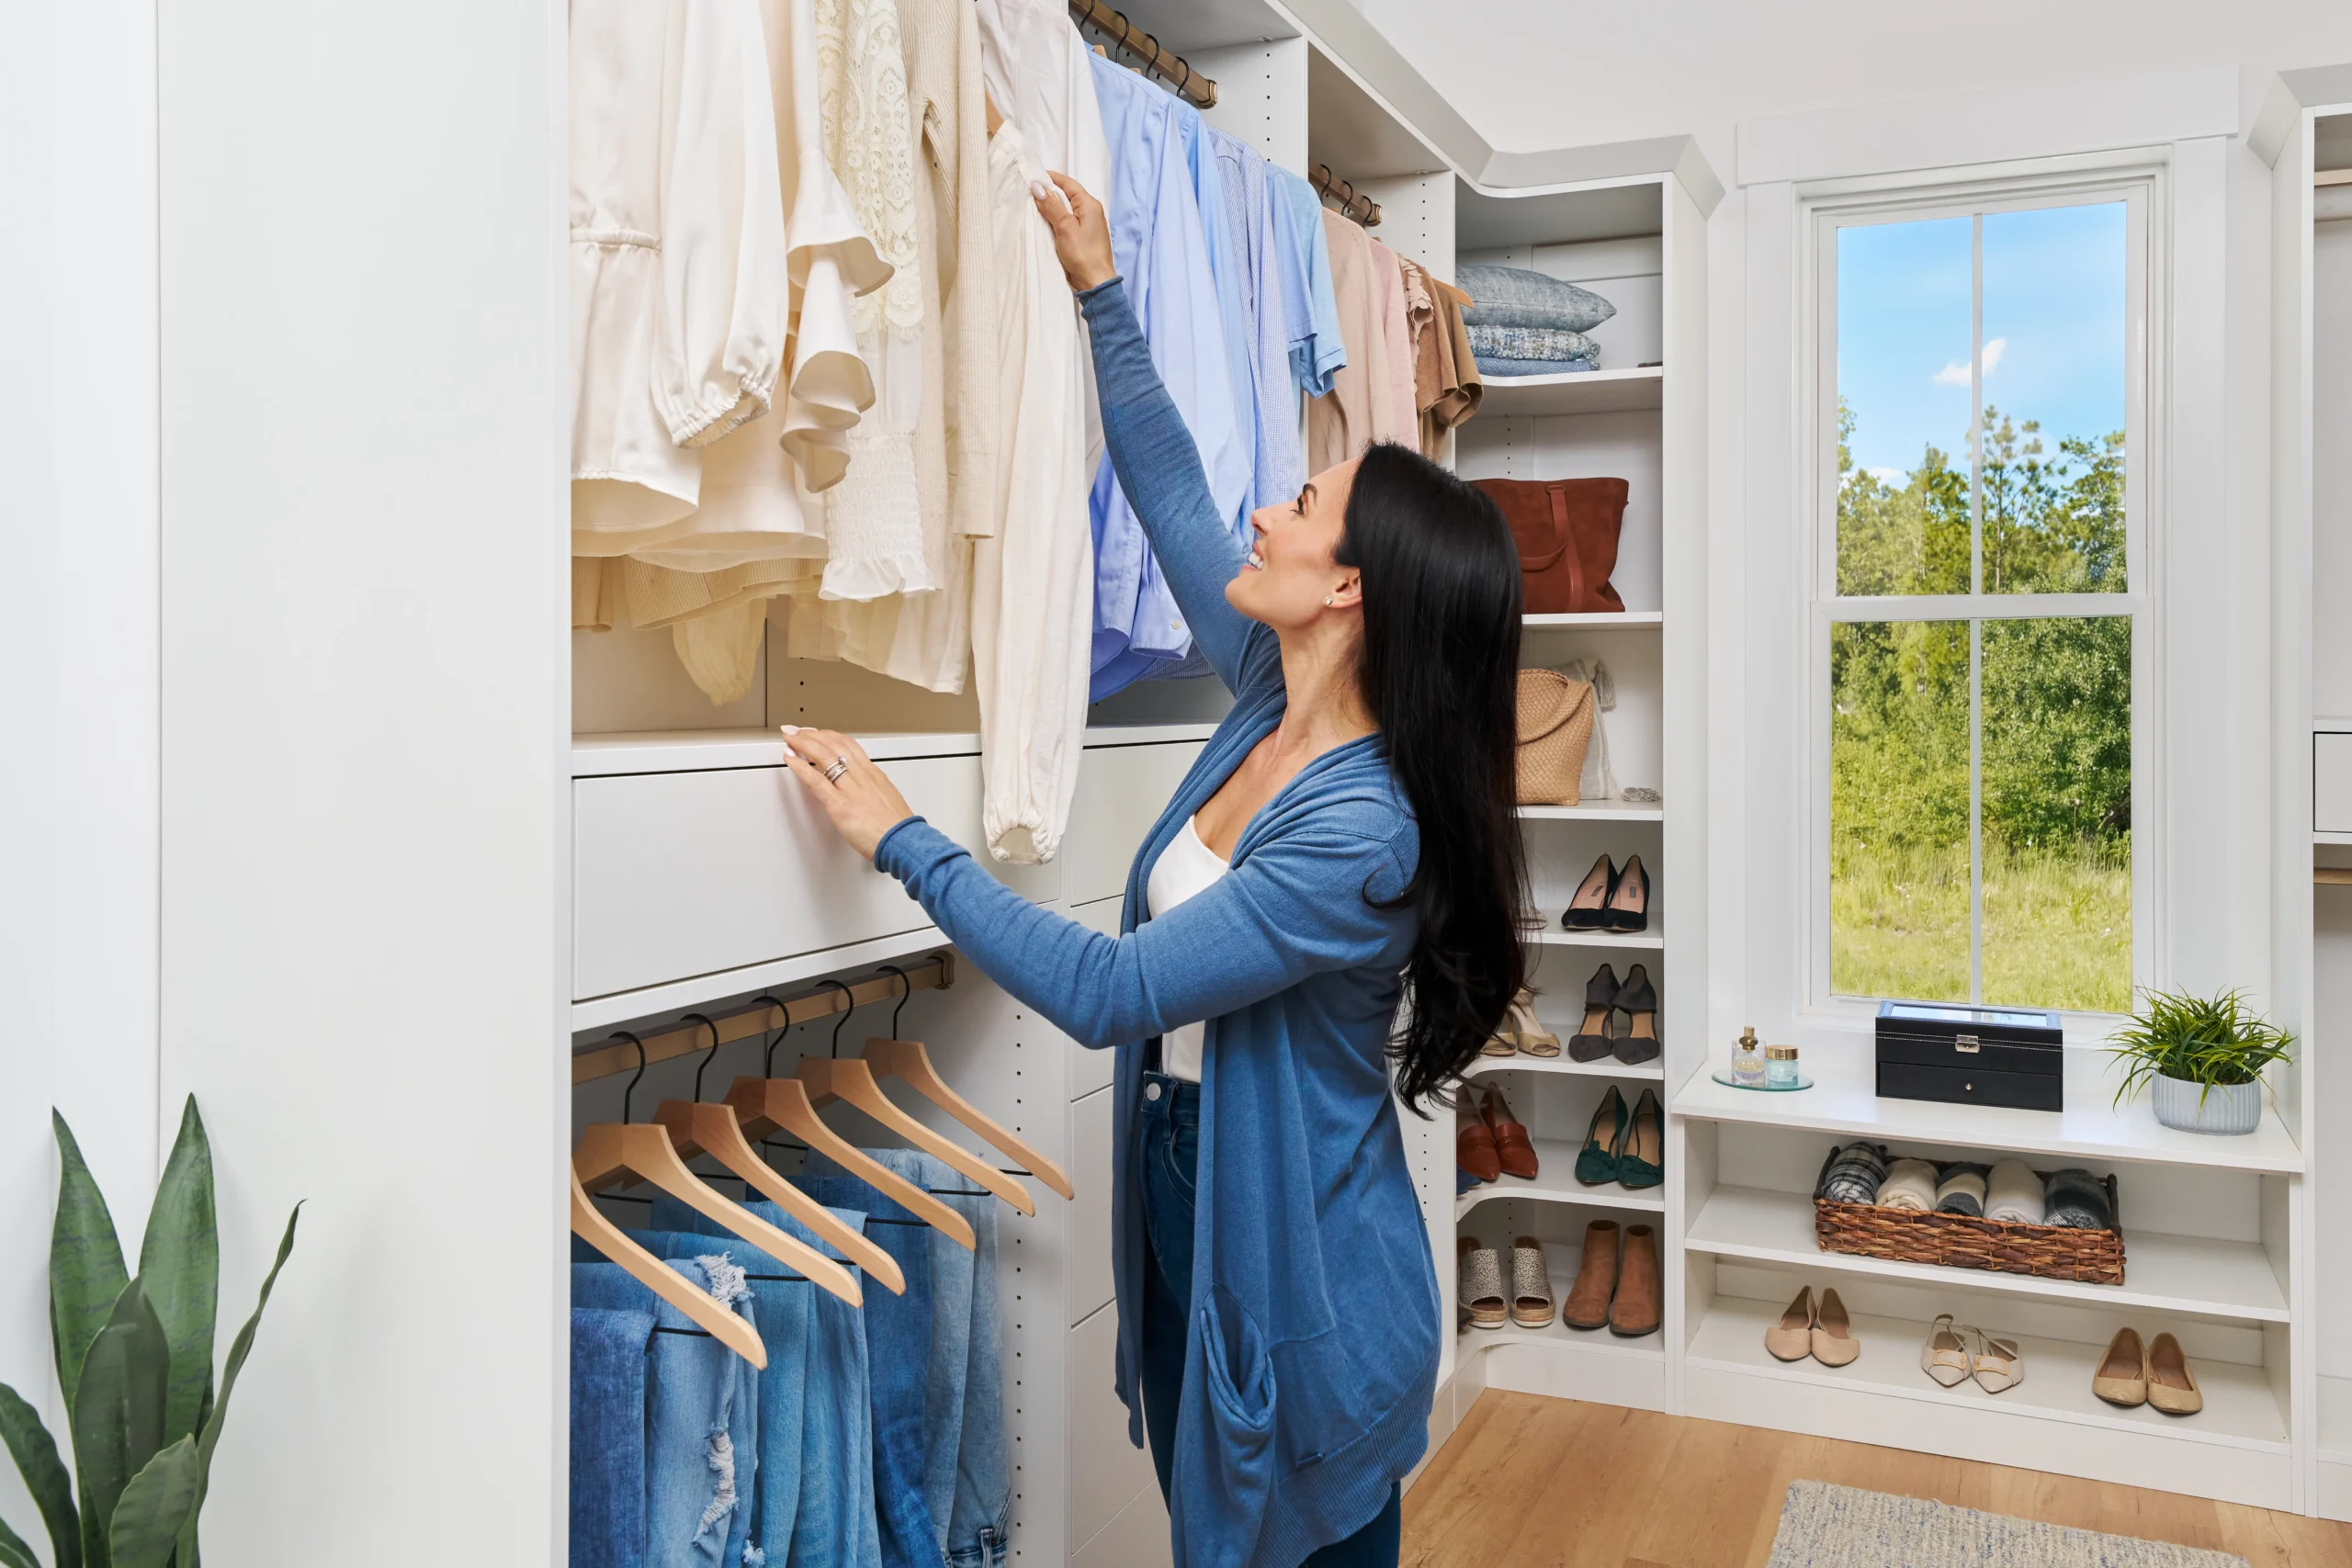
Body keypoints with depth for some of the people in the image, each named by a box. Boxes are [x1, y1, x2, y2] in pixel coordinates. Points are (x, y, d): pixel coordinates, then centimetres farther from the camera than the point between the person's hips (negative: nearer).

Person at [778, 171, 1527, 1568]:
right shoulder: (1277, 697, -4)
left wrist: (903, 840, -20)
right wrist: (1102, 292, 11)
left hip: (1300, 1264, -8)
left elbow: (1106, 991, -27)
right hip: (1188, 1205, 8)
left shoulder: (1359, 837, -28)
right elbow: (1171, 487, 8)